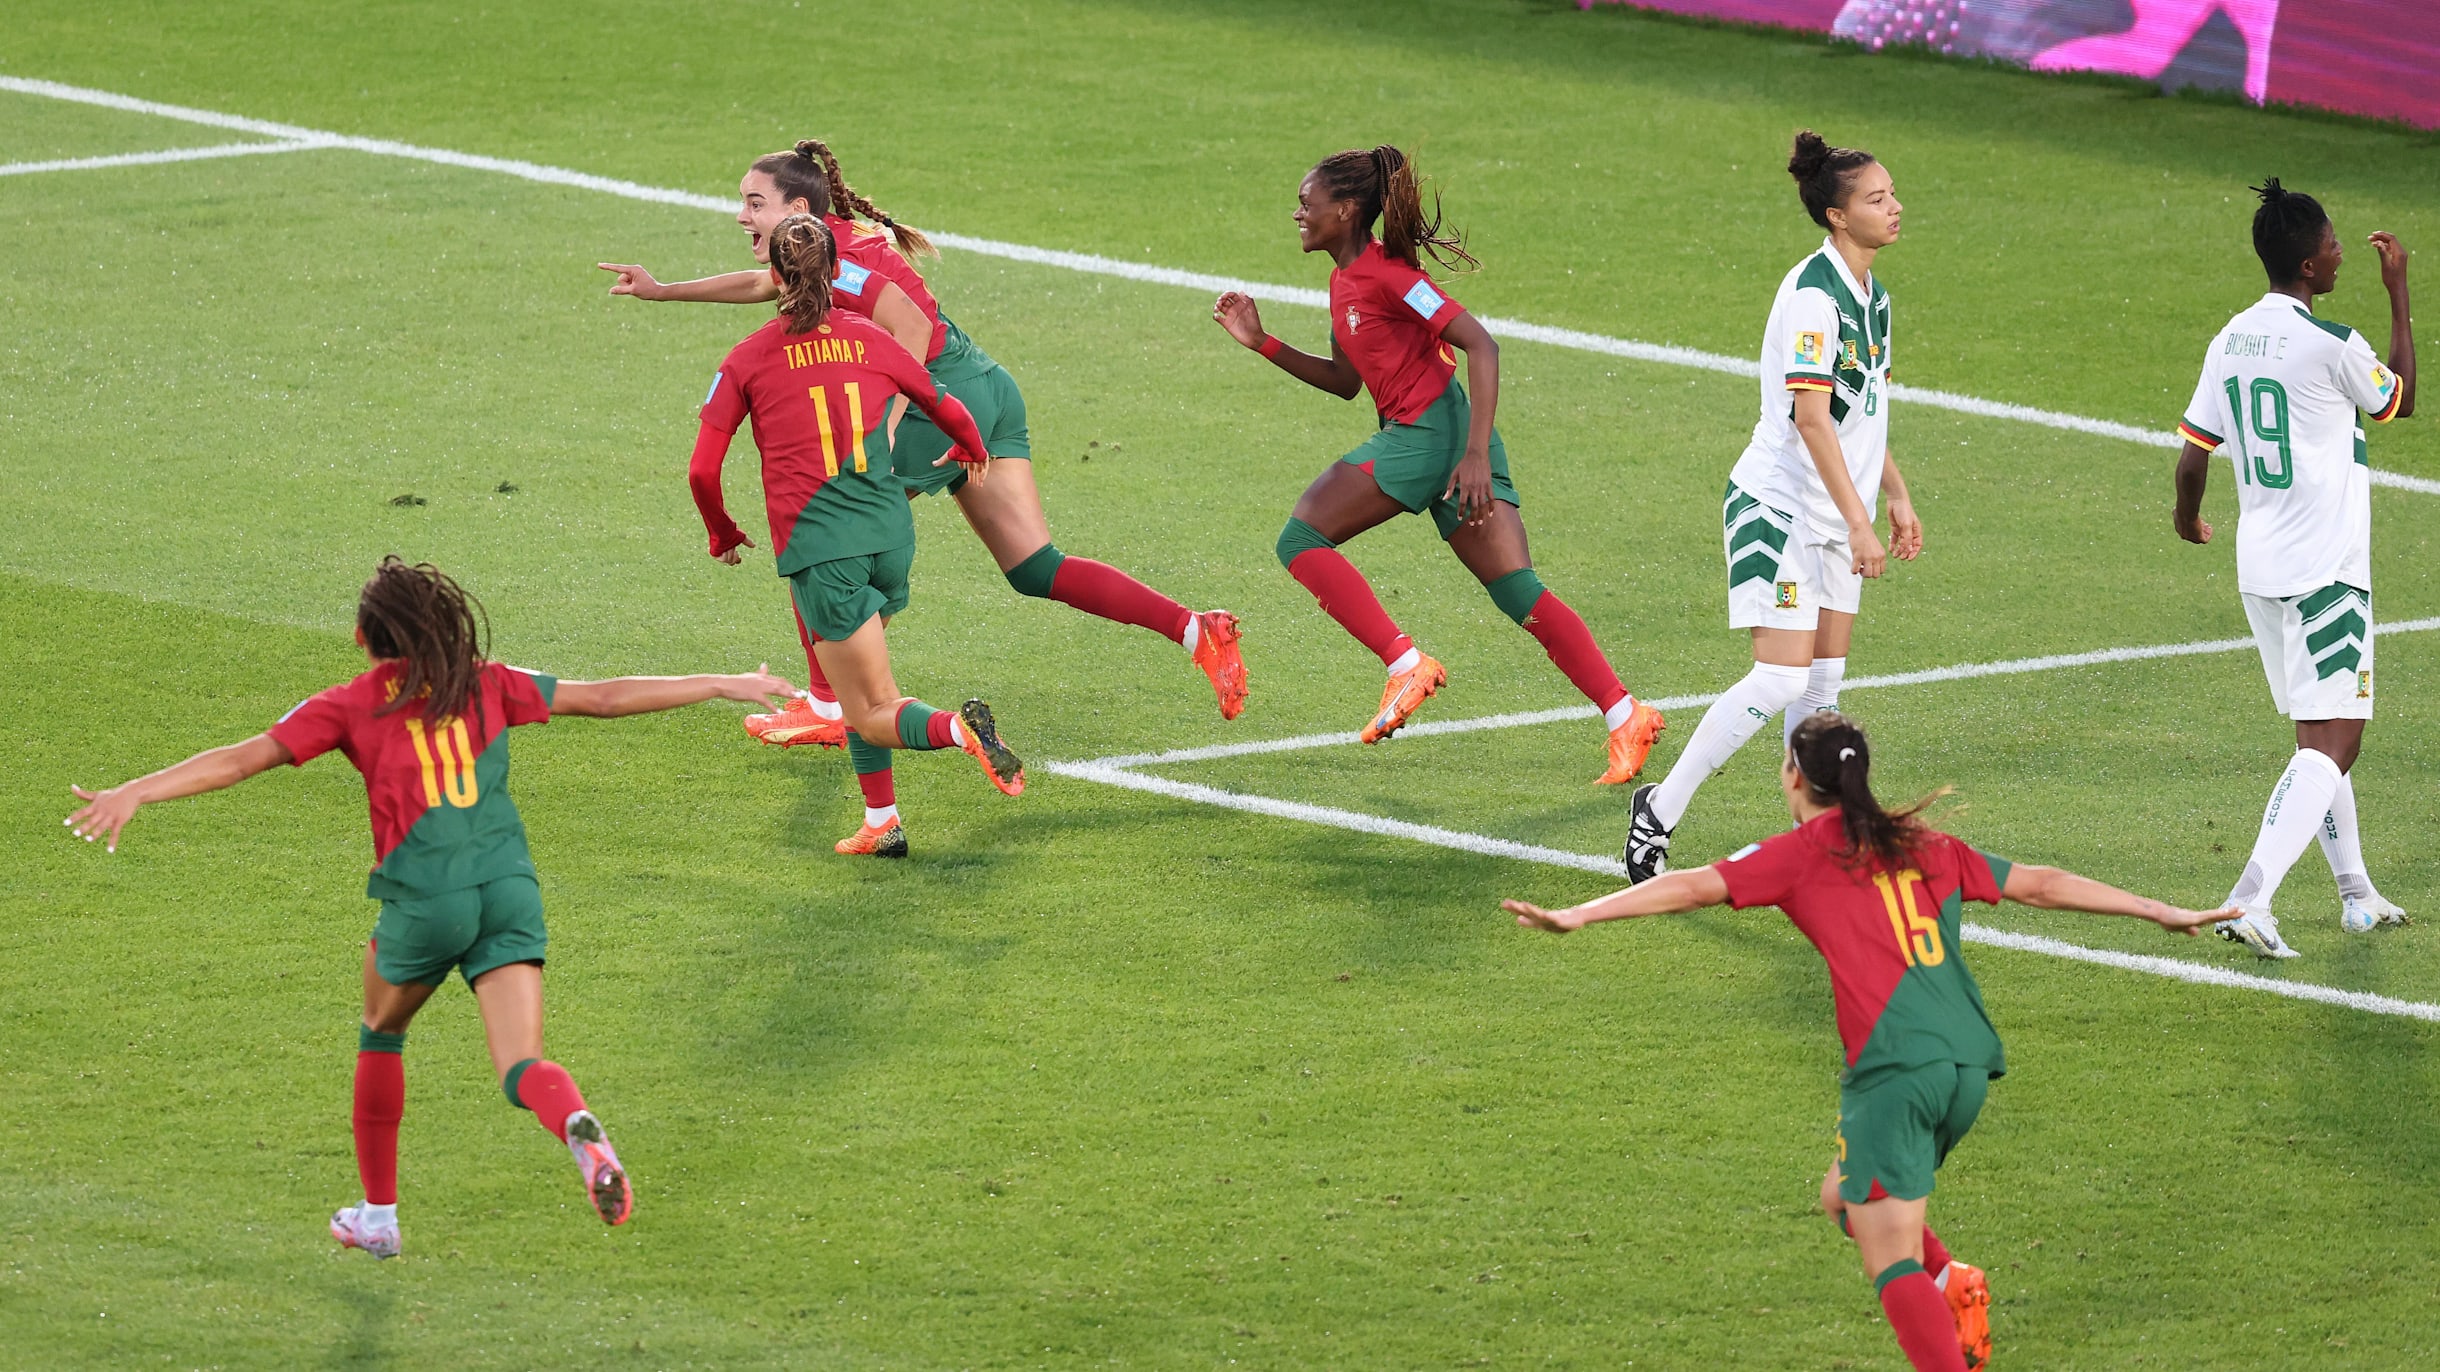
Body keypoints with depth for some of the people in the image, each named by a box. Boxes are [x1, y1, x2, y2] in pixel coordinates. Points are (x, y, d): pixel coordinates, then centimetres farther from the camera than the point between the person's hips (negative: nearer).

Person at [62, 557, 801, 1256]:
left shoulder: (351, 706, 6)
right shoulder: (488, 685, 14)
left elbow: (243, 757, 1)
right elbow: (605, 697, 17)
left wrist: (133, 793, 0)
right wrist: (726, 687, 25)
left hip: (422, 897, -2)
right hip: (509, 883, 2)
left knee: (381, 1032, 25)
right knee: (522, 1066, -2)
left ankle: (378, 1213, 30)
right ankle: (581, 1131, -38)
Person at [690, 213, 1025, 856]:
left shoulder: (748, 359, 2)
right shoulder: (870, 340, 8)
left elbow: (702, 471, -1)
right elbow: (949, 412, 21)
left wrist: (723, 533, 18)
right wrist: (973, 453, 44)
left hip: (815, 541, -4)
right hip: (889, 533, 4)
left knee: (873, 715, 0)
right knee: (852, 671, 26)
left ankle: (959, 729, -31)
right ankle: (881, 821, 16)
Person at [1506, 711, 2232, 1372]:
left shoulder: (1801, 854, 6)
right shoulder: (1925, 847, 20)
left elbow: (1695, 887, -3)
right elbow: (2042, 885, 24)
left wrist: (1578, 915, -6)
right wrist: (2161, 912, 34)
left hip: (1894, 1067, -6)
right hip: (1969, 1061, 6)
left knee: (1894, 1267, -5)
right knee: (1845, 1197, 24)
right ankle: (1953, 1282, 0)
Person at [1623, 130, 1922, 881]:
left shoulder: (1871, 294, 10)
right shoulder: (1812, 293, -19)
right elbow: (1811, 418, -25)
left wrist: (1896, 497, 22)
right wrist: (1859, 522, -28)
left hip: (1833, 518, 9)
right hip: (1777, 508, -9)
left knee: (1824, 682, 7)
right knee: (1782, 678, -14)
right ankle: (1659, 812, -4)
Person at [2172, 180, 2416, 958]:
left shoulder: (2231, 342, 6)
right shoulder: (2331, 345, -15)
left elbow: (2191, 459, 11)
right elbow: (2399, 400, 5)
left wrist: (2188, 520, 32)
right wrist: (2399, 296, 11)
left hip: (2261, 571, 8)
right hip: (2326, 570, -8)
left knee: (2322, 736, 19)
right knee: (2333, 742, -10)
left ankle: (2355, 893, 28)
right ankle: (2252, 900, -24)